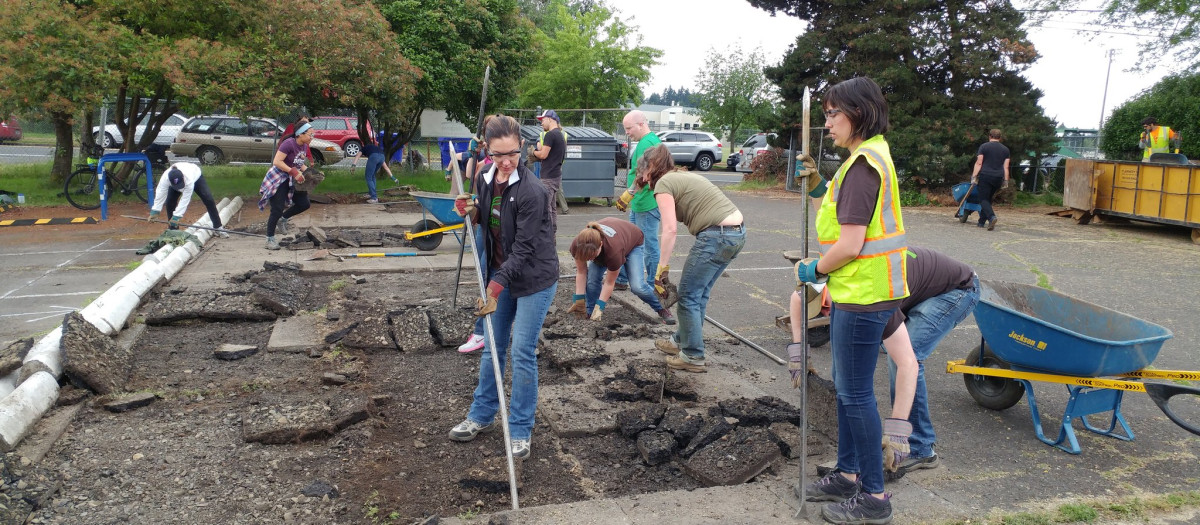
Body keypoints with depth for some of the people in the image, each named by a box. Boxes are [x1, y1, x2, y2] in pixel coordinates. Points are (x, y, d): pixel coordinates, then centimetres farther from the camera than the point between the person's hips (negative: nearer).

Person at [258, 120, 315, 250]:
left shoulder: (304, 146, 4)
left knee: (304, 204, 4)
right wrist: (294, 172, -28)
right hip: (278, 179, -8)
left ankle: (282, 219, 26)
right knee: (278, 209, -9)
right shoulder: (289, 143, -22)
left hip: (292, 180, 8)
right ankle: (270, 239, 3)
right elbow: (277, 162, -25)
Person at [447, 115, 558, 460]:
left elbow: (524, 247, -23)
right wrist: (470, 212, -7)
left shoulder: (531, 191, -23)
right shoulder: (484, 181, 0)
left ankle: (521, 430, 12)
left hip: (534, 279, -7)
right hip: (500, 274, 7)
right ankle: (482, 415, 32)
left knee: (522, 353, -3)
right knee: (492, 347, 15)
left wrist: (497, 286, -26)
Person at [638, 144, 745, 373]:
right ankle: (681, 341, 35)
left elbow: (670, 229, -14)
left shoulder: (664, 184, -5)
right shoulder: (685, 176, 21)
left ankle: (693, 357, 12)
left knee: (688, 297, 4)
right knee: (700, 293, 21)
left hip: (716, 236, -9)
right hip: (737, 232, 9)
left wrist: (662, 269, -10)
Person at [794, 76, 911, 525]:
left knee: (856, 393, -1)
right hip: (853, 291, 11)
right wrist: (822, 269, 14)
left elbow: (850, 244, -23)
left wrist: (813, 270, -8)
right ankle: (848, 474, 32)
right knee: (847, 388, 19)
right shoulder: (872, 156, 14)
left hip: (862, 296, -11)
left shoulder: (862, 164, -19)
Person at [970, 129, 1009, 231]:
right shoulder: (1005, 149, 13)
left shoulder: (984, 146, 2)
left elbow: (979, 163, -5)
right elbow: (1006, 167, 9)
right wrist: (1006, 180, 10)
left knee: (984, 199, -5)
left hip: (985, 176, -4)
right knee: (988, 199, 15)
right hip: (998, 178, 4)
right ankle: (982, 222, 16)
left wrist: (974, 176, -5)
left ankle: (991, 217, -30)